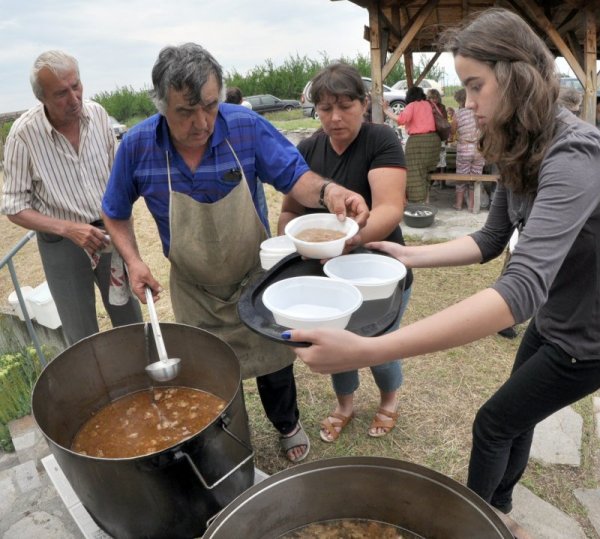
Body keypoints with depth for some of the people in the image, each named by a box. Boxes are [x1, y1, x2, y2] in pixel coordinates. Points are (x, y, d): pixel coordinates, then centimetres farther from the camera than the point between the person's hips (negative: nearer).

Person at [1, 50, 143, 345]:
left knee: (131, 322, 15)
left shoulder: (97, 113, -6)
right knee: (83, 338, 7)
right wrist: (69, 228, -25)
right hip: (61, 242, -3)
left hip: (107, 232, 3)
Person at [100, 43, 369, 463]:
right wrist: (133, 260, -16)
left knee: (273, 362, 18)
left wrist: (327, 191, -42)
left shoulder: (246, 126, -20)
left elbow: (293, 175, -20)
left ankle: (288, 426, 49)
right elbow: (115, 212, -2)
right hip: (194, 291, 1)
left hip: (256, 279, 0)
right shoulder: (137, 146, -16)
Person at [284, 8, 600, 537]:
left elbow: (524, 286, -47)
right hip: (551, 321, 7)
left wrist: (368, 350, -56)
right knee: (516, 419, 24)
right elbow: (490, 240, 3)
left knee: (495, 422, 10)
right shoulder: (524, 152, -4)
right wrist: (411, 255, -12)